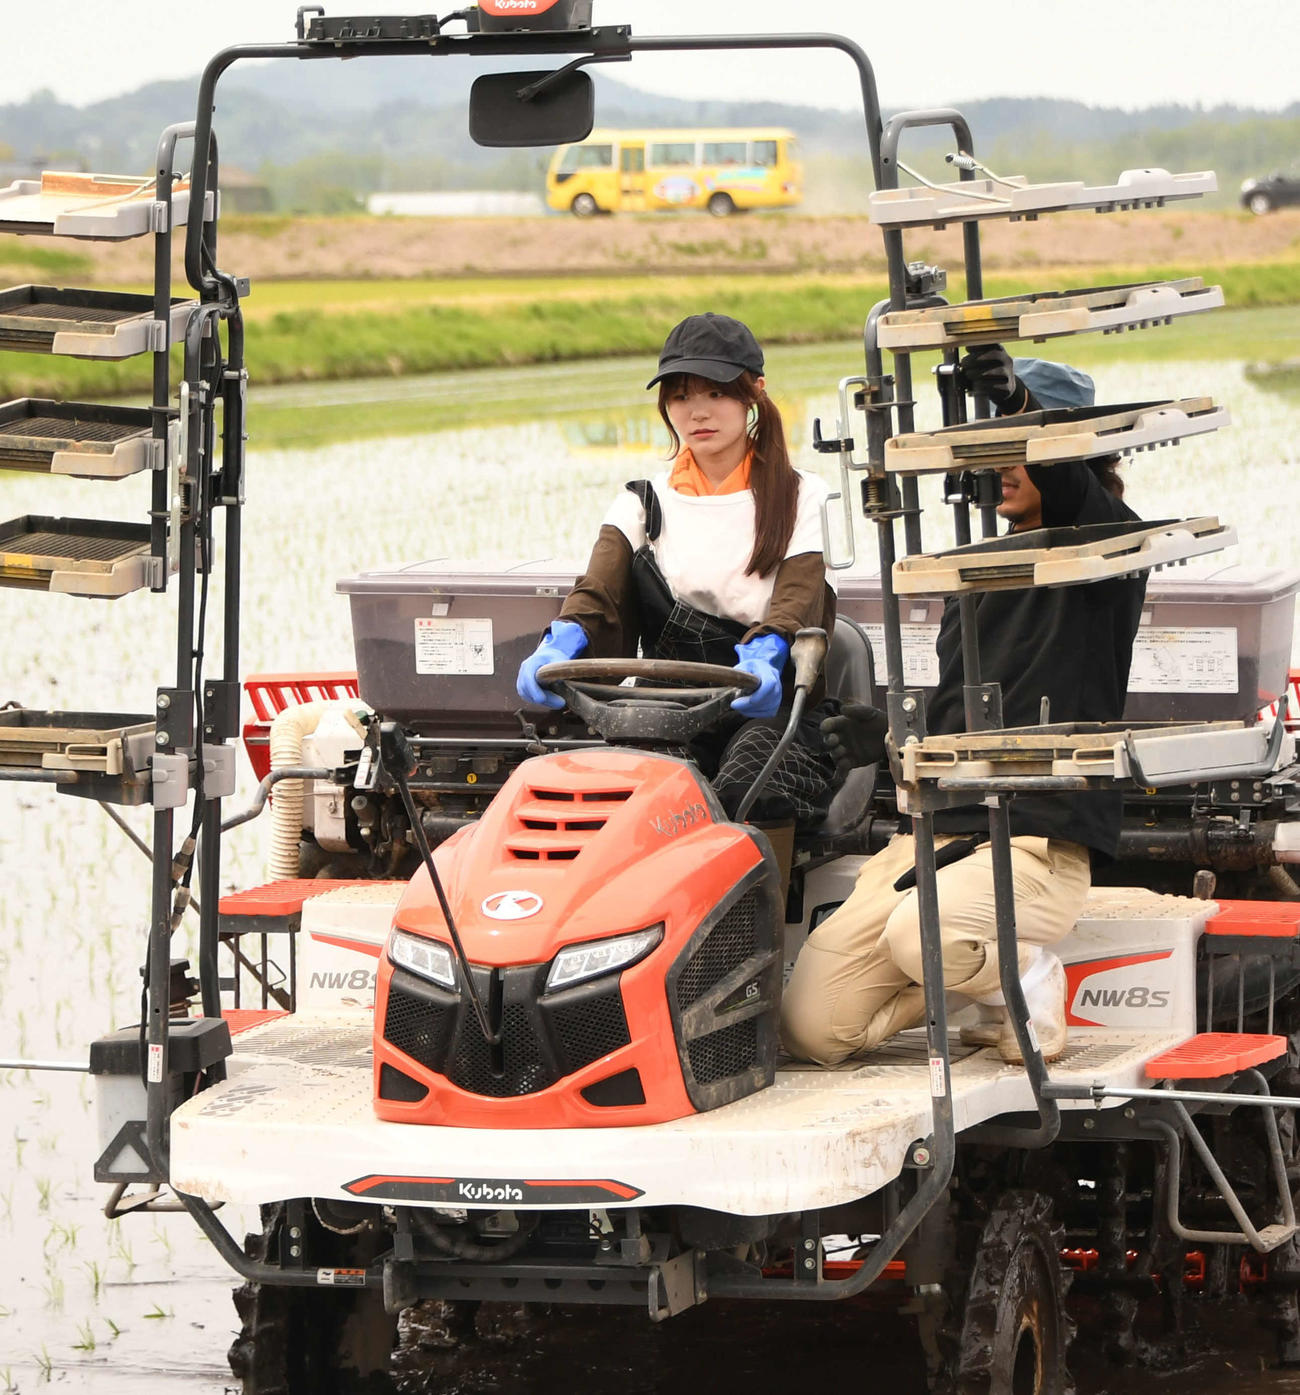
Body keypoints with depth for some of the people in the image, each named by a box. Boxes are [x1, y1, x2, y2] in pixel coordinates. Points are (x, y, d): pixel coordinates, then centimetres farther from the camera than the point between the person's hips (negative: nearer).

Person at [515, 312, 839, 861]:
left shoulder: (800, 499, 11)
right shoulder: (644, 503, 17)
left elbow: (798, 601, -8)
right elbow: (598, 591, -2)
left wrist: (761, 660, -32)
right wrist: (559, 645, -27)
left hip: (770, 709, -2)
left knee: (750, 792, -35)